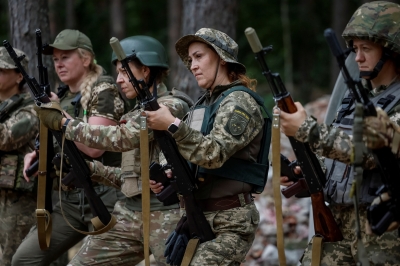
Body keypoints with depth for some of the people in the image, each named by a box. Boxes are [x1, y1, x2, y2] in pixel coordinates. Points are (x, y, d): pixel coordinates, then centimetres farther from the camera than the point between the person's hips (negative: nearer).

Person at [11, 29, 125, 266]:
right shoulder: (62, 97, 14)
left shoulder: (104, 91, -8)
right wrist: (39, 153, 2)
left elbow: (94, 147, -19)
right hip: (71, 200, 8)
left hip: (105, 197, -8)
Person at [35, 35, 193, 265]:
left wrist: (64, 122, -14)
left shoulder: (171, 106, -9)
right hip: (129, 214, 9)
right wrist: (90, 168, 5)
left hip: (166, 216, -9)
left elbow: (122, 138, -21)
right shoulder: (137, 113, 17)